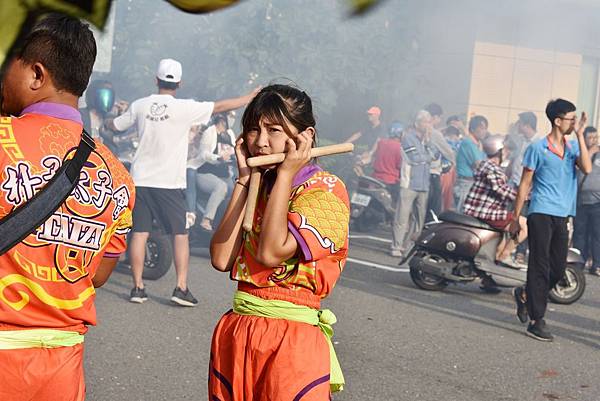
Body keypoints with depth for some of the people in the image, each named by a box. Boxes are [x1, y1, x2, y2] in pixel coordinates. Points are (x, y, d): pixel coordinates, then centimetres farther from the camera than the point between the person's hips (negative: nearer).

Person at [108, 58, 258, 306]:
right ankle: (181, 288, 0)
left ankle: (138, 288, 8)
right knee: (180, 235, 5)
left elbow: (114, 126, 17)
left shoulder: (139, 106, 3)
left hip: (140, 180, 3)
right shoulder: (185, 108, -9)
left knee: (140, 233, 6)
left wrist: (109, 120, 42)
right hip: (170, 183, -3)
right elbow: (220, 107, -3)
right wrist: (252, 98, 9)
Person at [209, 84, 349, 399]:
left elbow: (271, 252, -22)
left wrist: (286, 173, -14)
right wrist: (244, 180, -1)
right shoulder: (257, 188, 11)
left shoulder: (325, 190, -9)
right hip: (234, 334, 6)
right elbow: (221, 259, -2)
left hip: (292, 339, -6)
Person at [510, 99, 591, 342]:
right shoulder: (538, 148, -3)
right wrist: (515, 218, -1)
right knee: (540, 267, -5)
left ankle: (525, 295, 33)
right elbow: (525, 184, 0)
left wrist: (580, 135, -9)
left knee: (558, 269, 9)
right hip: (541, 214, -5)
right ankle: (536, 321, 0)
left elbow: (587, 168, -9)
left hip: (563, 216, 6)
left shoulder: (573, 147, 10)